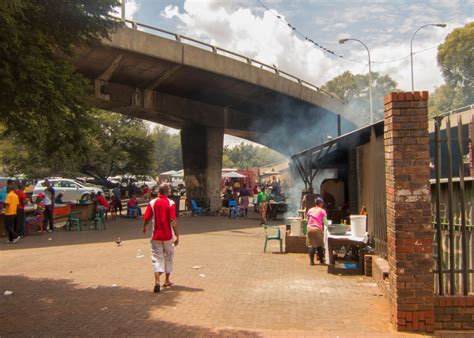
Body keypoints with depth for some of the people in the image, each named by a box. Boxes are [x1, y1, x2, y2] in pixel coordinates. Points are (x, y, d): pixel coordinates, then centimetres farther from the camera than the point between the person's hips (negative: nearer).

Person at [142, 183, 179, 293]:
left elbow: (147, 219, -1)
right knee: (168, 257, 16)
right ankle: (167, 281, 26)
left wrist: (145, 228, 21)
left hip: (156, 235, 1)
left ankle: (157, 281, -17)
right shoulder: (171, 203, -11)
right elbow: (173, 221, -17)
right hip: (168, 236, -1)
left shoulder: (152, 203, -4)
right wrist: (177, 236, -12)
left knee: (157, 257, 2)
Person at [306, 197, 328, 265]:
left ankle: (311, 261, 0)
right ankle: (321, 260, 17)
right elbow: (325, 222, 0)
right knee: (319, 244, 10)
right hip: (318, 229, -3)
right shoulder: (322, 211, 2)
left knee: (311, 245, 4)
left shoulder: (310, 210, 13)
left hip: (309, 228, 3)